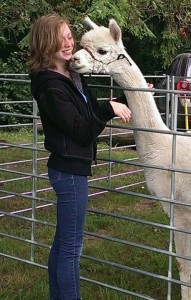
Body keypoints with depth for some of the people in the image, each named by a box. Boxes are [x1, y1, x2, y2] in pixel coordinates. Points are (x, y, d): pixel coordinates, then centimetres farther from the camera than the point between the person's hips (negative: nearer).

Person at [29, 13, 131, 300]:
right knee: (71, 246, 0)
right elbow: (81, 131, -22)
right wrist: (110, 109, -19)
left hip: (70, 166, 10)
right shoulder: (50, 86, -21)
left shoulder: (73, 75, 6)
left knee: (62, 241, 19)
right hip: (70, 168, -10)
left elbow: (91, 107, 18)